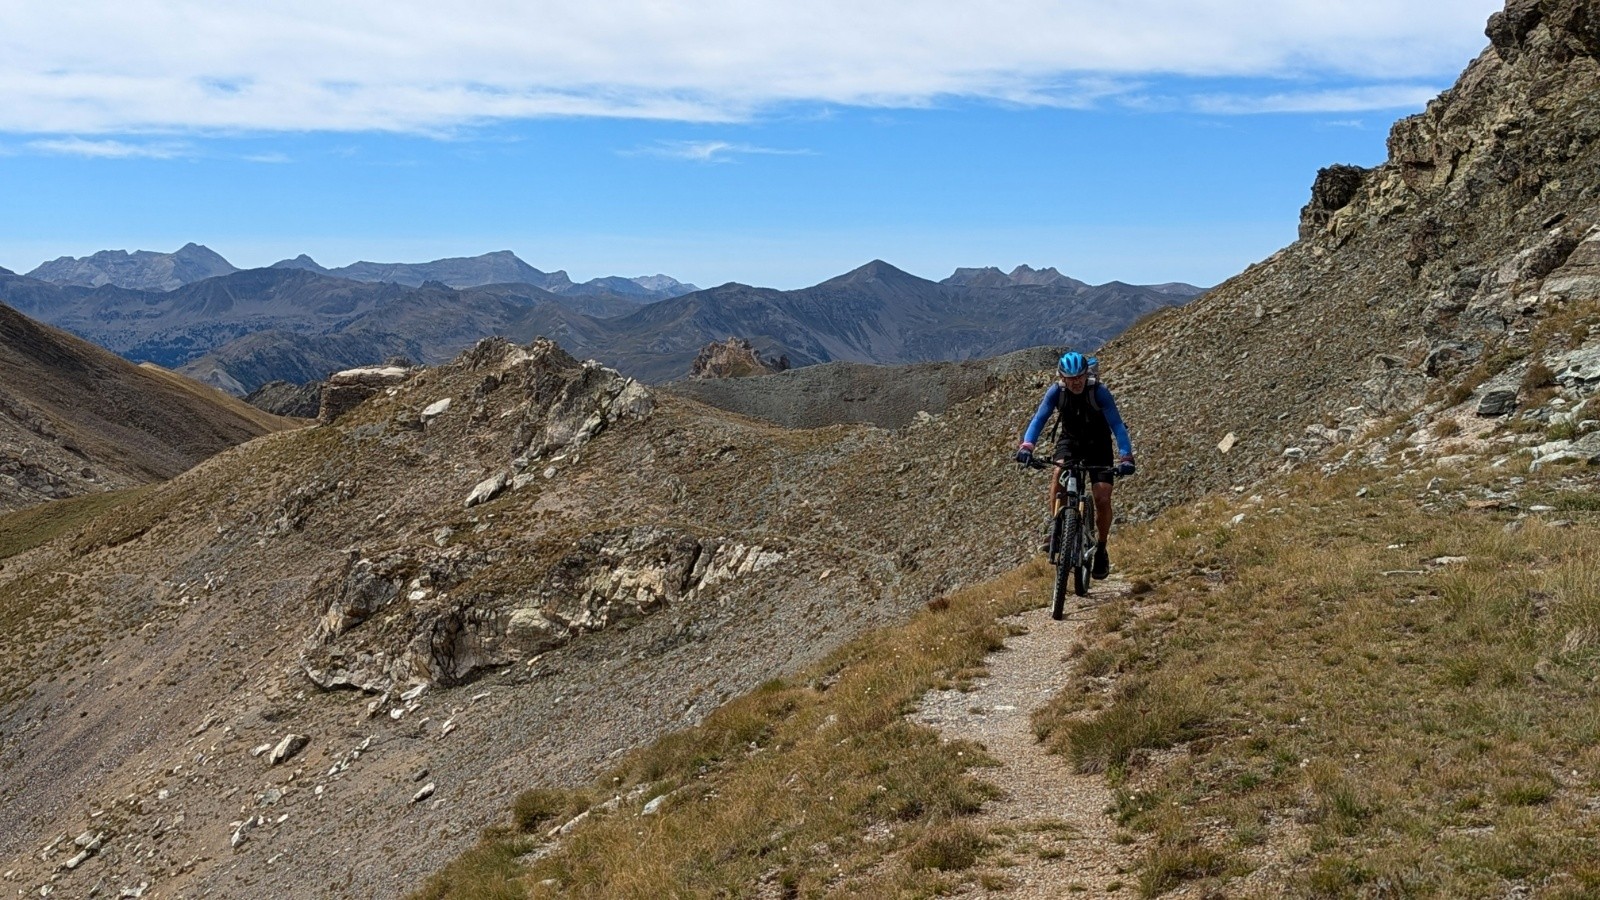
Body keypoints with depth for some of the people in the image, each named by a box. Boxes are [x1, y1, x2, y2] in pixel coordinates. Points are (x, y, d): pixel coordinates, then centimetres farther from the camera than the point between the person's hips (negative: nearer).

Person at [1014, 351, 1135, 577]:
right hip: (1070, 441, 1)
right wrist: (1026, 446, -46)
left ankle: (1101, 549, 10)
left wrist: (1126, 457, -46)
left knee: (1103, 499, -12)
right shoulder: (1056, 391, -20)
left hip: (1098, 445, -1)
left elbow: (1117, 425, -32)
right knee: (1059, 473, -31)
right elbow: (1039, 419, -28)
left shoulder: (1099, 392, -27)